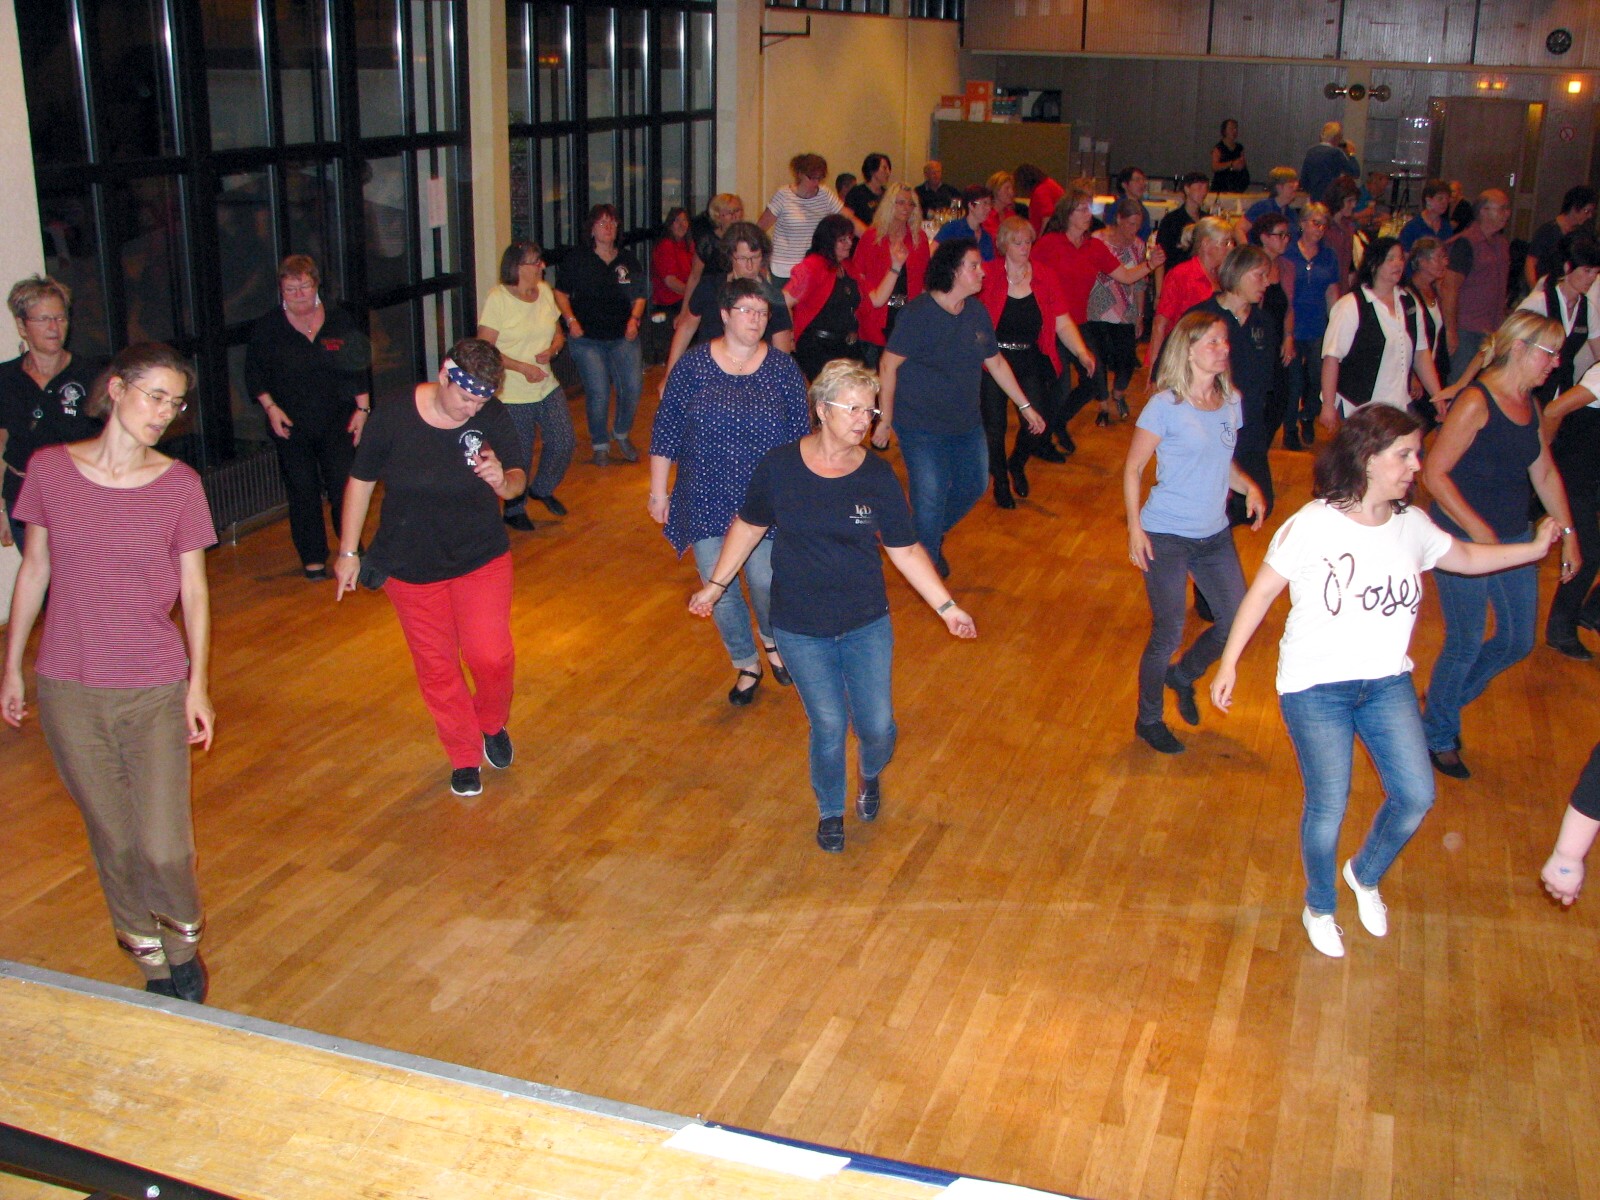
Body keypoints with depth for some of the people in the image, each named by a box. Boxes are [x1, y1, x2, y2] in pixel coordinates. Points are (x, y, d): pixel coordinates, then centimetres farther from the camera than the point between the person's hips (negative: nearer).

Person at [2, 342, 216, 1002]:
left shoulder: (179, 483, -4)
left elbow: (193, 591, 2)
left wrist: (198, 684, -2)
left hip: (155, 689, -1)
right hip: (68, 690, 1)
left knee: (165, 848, -6)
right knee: (114, 843, 10)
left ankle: (184, 947, 25)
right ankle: (152, 963, 32)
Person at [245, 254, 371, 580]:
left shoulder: (340, 319, 3)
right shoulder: (267, 328, 1)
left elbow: (359, 368, 7)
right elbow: (255, 376, 5)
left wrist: (362, 408, 1)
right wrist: (271, 408, -7)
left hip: (337, 421, 0)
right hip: (292, 425, 0)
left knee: (343, 488, -2)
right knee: (303, 492, 4)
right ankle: (313, 558, 15)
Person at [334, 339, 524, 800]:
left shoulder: (492, 417, -12)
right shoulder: (393, 417, -16)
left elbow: (517, 480, -3)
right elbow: (361, 481, -4)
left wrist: (504, 481, -28)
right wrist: (348, 552, 1)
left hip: (482, 559, 0)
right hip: (411, 567, 0)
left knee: (492, 657, -9)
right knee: (436, 667, 9)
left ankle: (493, 725, 25)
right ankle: (464, 757, 30)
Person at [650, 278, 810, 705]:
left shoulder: (783, 368, -1)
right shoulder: (692, 365, -3)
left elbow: (800, 436, 4)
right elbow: (665, 432, 1)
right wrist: (658, 491, 1)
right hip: (706, 501, 1)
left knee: (765, 581, -1)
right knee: (717, 587, 5)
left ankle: (772, 639, 34)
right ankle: (746, 665, 28)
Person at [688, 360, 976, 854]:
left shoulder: (878, 477, -7)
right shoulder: (778, 467, -9)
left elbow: (905, 550, 0)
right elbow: (749, 526, 6)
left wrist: (946, 606, -3)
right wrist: (715, 585, 10)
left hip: (867, 626, 1)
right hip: (801, 630, -1)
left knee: (878, 728, 2)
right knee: (829, 728, 1)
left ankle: (870, 775, 41)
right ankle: (829, 811, 31)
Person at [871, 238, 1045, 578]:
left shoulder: (977, 312, 4)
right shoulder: (917, 314, -16)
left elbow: (996, 361, 14)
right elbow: (888, 365, -14)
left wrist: (1025, 406, 17)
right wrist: (885, 419, -14)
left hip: (967, 423, 7)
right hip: (922, 426, -7)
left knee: (973, 486, 14)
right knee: (931, 497, -4)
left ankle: (933, 538, 39)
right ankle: (927, 561, 19)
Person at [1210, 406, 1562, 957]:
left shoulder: (1411, 525, 2)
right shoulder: (1312, 525, -13)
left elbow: (1467, 557, 21)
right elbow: (1262, 591, -7)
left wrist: (1536, 548, 11)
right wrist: (1229, 663, -10)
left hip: (1387, 682, 5)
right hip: (1316, 685, -5)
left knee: (1416, 796, -1)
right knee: (1329, 806, -4)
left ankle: (1366, 875, 30)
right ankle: (1319, 908, 24)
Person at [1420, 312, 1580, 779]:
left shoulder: (1530, 403, 8)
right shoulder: (1475, 402, -17)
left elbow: (1545, 474, 16)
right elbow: (1434, 473, -19)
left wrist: (1568, 534, 14)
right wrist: (1478, 531, -20)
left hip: (1515, 538, 8)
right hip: (1463, 540, -8)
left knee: (1518, 642, 13)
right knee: (1466, 643, 3)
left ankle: (1448, 699, 37)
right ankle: (1438, 737, 24)